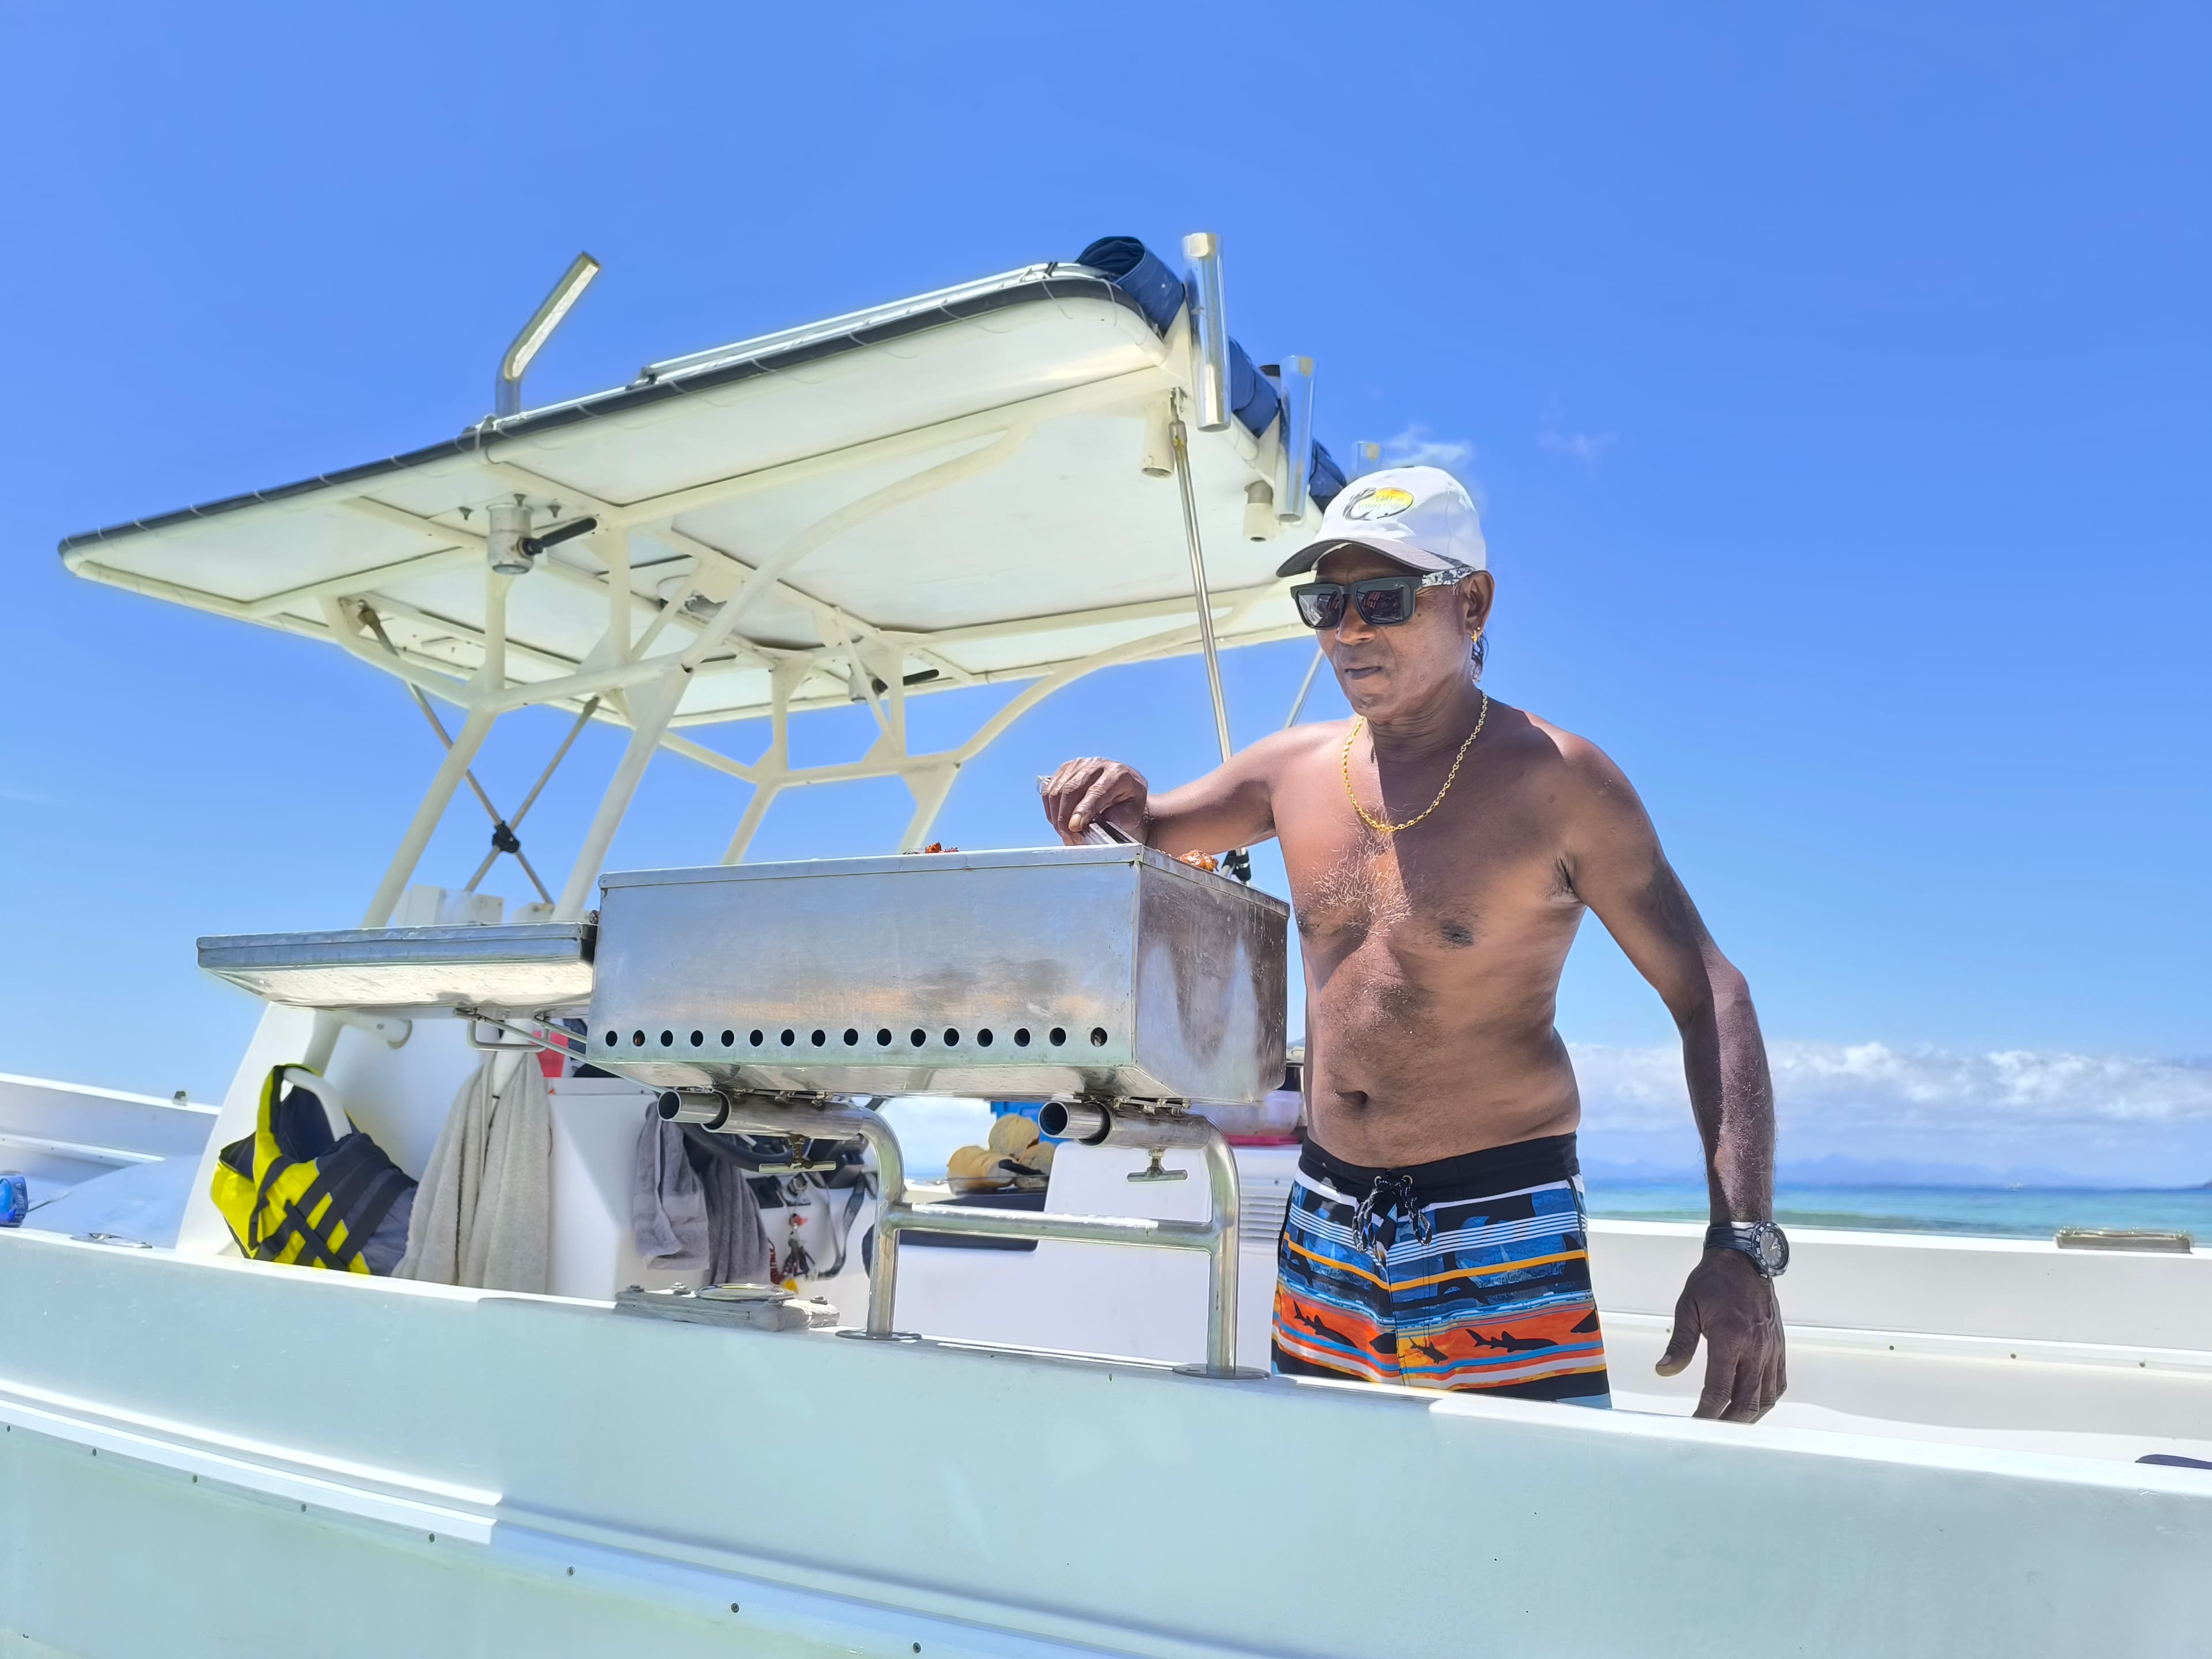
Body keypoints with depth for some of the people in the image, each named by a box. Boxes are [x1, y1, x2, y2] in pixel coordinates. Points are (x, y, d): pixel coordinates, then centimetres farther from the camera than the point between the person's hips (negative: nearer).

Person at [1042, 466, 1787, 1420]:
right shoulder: (1294, 770, 4)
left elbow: (1710, 997, -10)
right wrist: (1114, 803, -9)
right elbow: (1146, 835, 17)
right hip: (1324, 1219, 5)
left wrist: (1742, 1243, -20)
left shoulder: (1554, 780, -11)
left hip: (1504, 1225, -4)